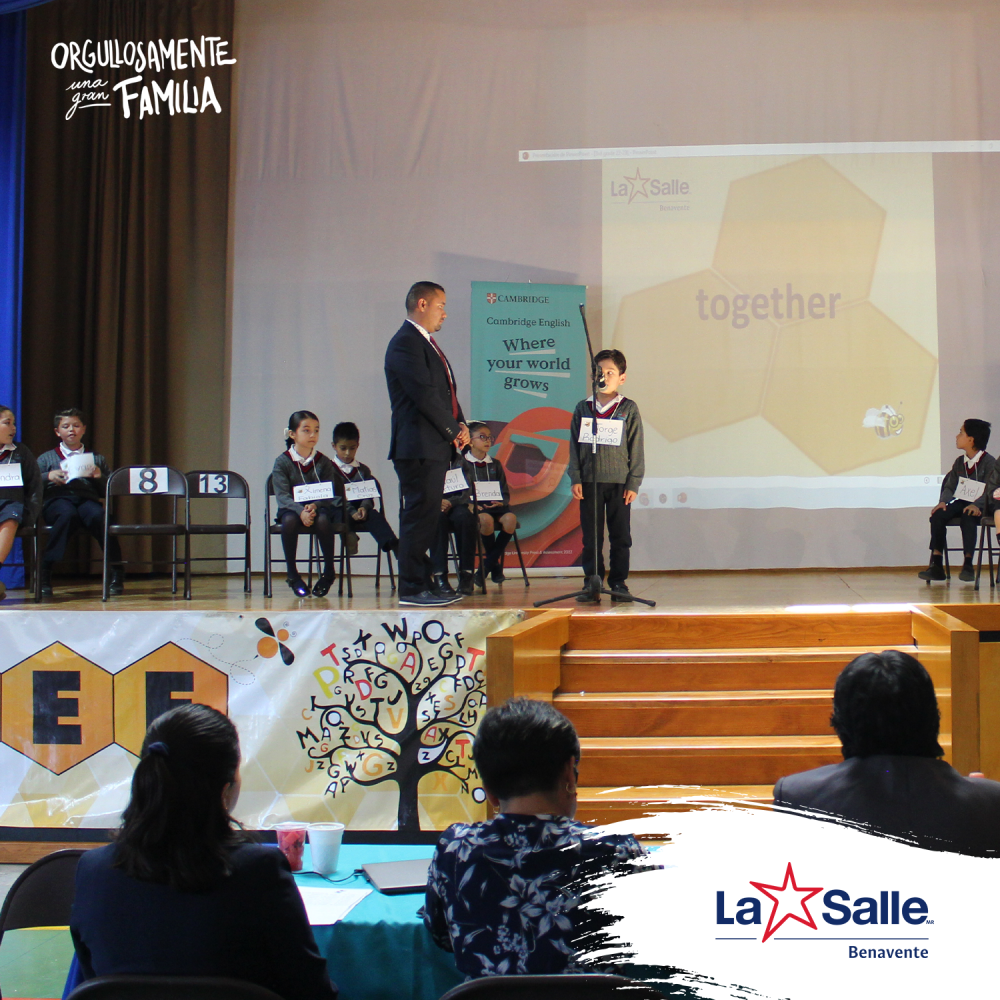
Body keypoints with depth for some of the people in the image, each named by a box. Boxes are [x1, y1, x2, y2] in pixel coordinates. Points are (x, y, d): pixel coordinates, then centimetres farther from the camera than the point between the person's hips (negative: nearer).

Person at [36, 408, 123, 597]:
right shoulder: (46, 458, 24)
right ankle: (44, 573, -31)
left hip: (87, 498, 1)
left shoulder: (96, 458, 27)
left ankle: (116, 571, -27)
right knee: (67, 514, -38)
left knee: (97, 515, -36)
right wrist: (49, 477, -8)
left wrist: (99, 477, 0)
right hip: (57, 499, -1)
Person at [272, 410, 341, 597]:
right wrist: (301, 511, -30)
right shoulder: (282, 462, -2)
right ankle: (292, 574, -18)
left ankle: (329, 571, -13)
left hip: (319, 508, 1)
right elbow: (282, 495, -12)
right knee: (289, 520, -36)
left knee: (323, 520, -34)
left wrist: (314, 506, -26)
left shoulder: (323, 462, 3)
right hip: (292, 509, -1)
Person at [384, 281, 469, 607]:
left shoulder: (426, 344, 22)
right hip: (418, 446, -10)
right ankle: (412, 589, -4)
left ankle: (423, 584, 16)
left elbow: (446, 392, 22)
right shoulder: (406, 343, -11)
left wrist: (460, 425, 5)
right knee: (419, 516, -8)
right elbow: (424, 395, -19)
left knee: (426, 518, 12)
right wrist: (453, 430, -10)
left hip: (435, 447, 10)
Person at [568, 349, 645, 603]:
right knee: (591, 537, 4)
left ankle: (619, 583, 12)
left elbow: (636, 449, 2)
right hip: (589, 482, 1)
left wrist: (633, 484, -3)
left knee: (620, 537, 4)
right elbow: (574, 446, 8)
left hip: (619, 482, -1)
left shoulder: (628, 409, 3)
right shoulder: (583, 409, 8)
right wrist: (576, 479, -1)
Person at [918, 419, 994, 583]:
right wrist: (943, 501, -13)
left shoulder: (989, 462, -7)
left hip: (982, 507, -6)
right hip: (962, 502, 6)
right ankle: (936, 565, -24)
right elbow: (950, 486, 8)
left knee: (968, 517, -38)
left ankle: (968, 566, -32)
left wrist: (976, 505, -34)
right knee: (938, 515, -21)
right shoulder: (960, 462, 12)